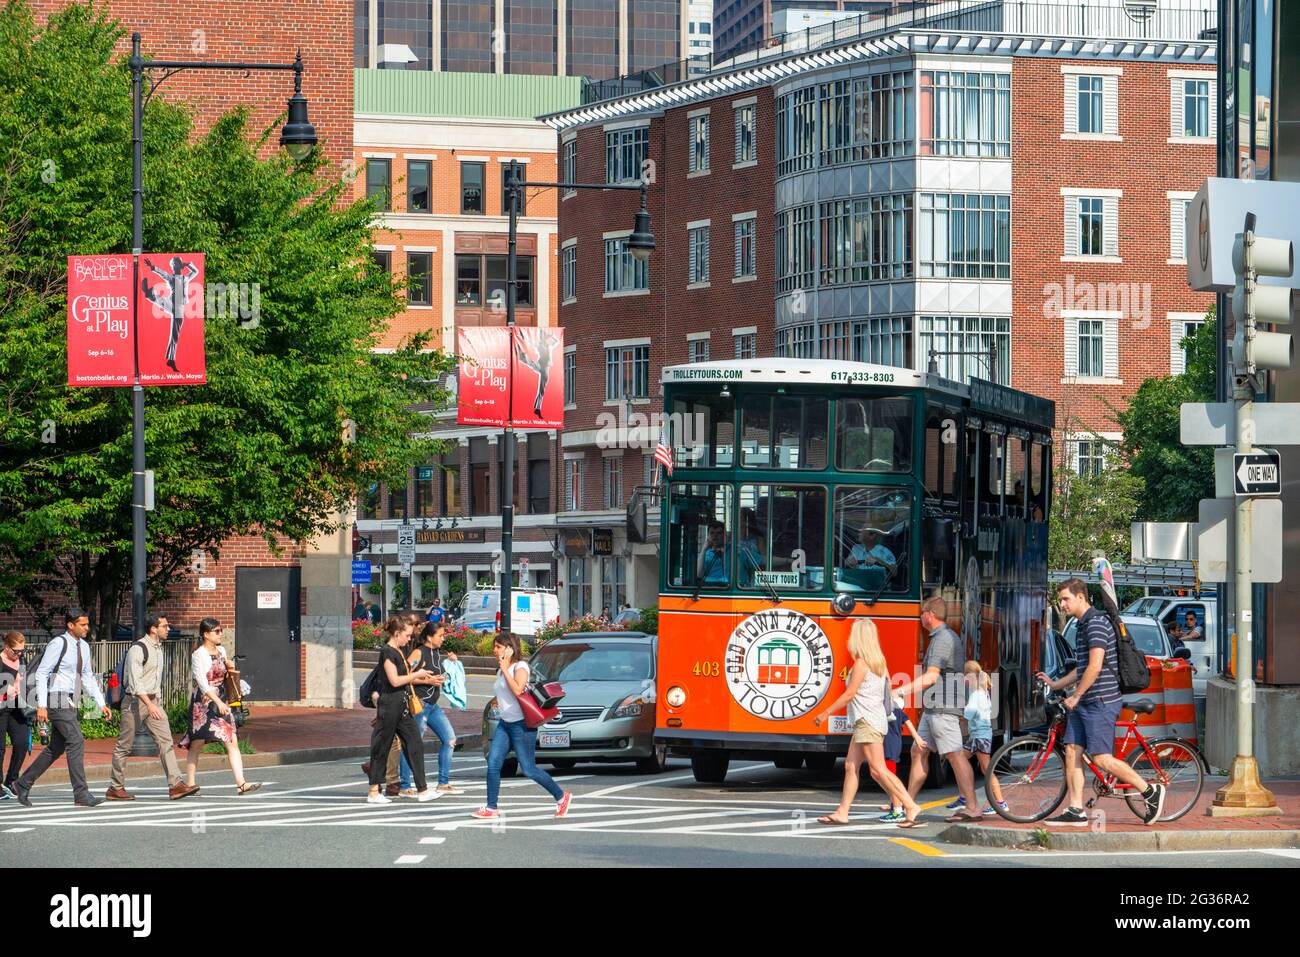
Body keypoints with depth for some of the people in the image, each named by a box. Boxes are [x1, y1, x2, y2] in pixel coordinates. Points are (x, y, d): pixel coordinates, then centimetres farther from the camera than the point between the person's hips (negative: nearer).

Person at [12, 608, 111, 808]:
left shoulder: (83, 647, 11)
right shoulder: (58, 645, -14)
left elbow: (88, 678, 18)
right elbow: (41, 674, -14)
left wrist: (101, 704, 11)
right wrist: (41, 706, -20)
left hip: (72, 704, 9)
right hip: (58, 701, -9)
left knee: (56, 748, 13)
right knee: (76, 742, -15)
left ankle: (22, 784, 25)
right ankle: (81, 795, -15)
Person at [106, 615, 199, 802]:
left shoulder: (159, 648, 12)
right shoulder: (137, 649, -16)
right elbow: (135, 682, -25)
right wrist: (149, 705, -34)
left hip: (152, 701, 8)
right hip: (135, 701, -8)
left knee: (165, 740, -5)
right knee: (124, 745, 2)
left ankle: (175, 785, -11)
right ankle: (115, 788, 11)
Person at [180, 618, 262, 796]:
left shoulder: (221, 651, 10)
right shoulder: (198, 655, -12)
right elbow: (202, 683, -21)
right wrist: (218, 702, -29)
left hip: (220, 701, 6)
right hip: (202, 703, -6)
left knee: (232, 742, -5)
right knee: (197, 744, 4)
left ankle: (241, 784, -11)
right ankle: (190, 784, 14)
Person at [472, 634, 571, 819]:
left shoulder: (520, 667, -9)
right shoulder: (500, 670, 16)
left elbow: (517, 690, -26)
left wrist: (505, 669, -20)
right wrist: (498, 703, 9)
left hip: (522, 724, -8)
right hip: (504, 724, 8)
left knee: (529, 769, -4)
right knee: (493, 764, -6)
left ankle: (561, 797, 12)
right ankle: (491, 808, -3)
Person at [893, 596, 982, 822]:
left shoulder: (943, 640, -14)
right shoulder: (947, 637, 19)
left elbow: (930, 677, -21)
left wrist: (901, 691, -21)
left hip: (943, 708, -11)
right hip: (934, 708, 11)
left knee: (955, 755, -12)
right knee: (919, 751, 13)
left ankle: (972, 809, -15)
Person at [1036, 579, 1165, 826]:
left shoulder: (1096, 624, -15)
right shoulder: (1082, 625, 18)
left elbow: (1095, 667, -21)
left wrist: (1075, 696, -15)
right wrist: (1055, 684, 24)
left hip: (1101, 701, -10)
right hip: (1083, 703, 10)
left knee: (1101, 758, -11)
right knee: (1072, 752, 3)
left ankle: (1151, 791, -1)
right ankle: (1075, 811, 3)